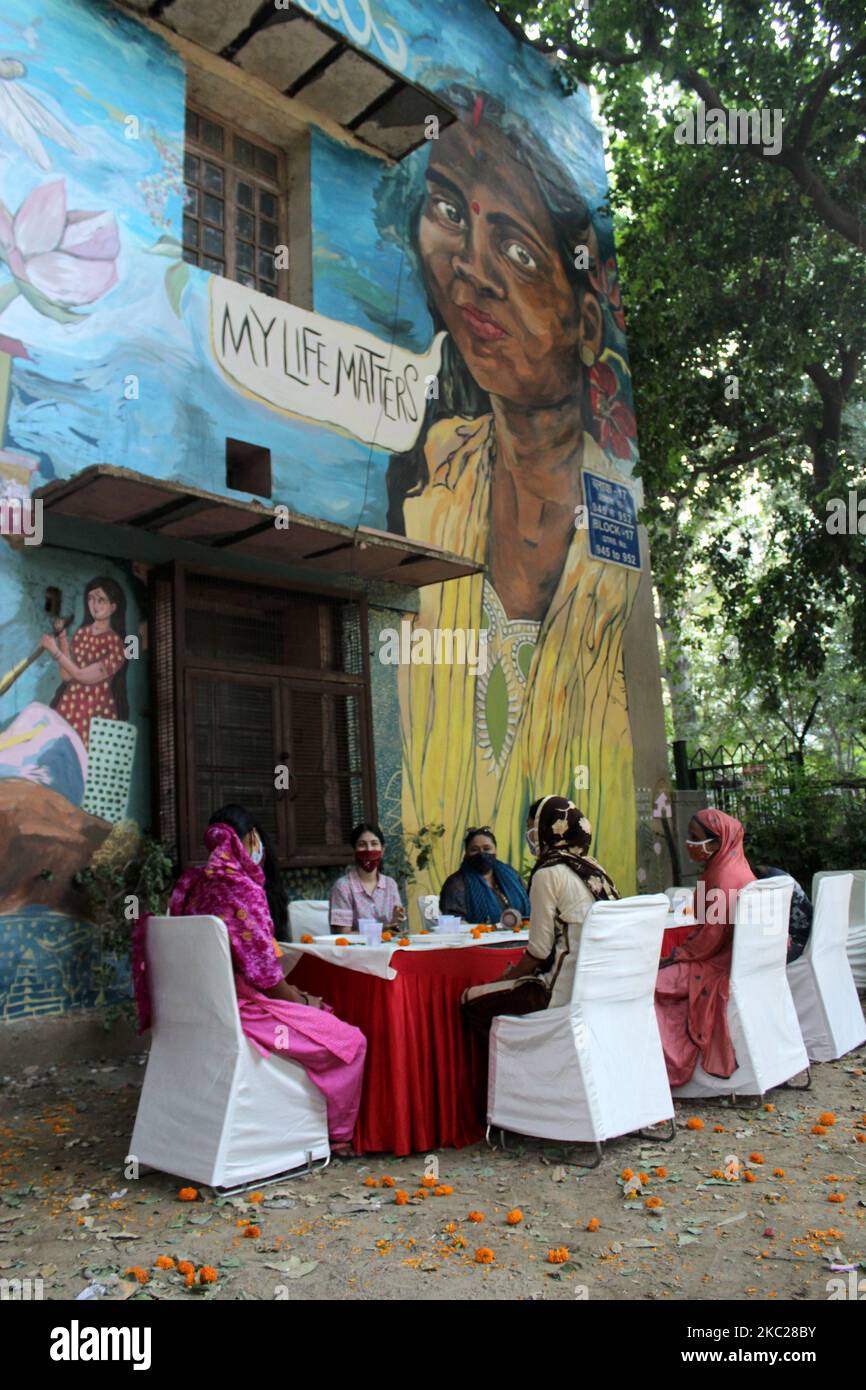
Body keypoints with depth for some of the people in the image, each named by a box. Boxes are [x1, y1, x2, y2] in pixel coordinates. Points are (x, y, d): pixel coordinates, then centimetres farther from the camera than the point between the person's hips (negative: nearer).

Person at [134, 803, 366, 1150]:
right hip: (240, 1012, -9)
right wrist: (303, 1001, 2)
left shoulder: (194, 884, 6)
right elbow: (265, 973, -16)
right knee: (352, 1041, 0)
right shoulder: (243, 887, -19)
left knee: (321, 1016, 26)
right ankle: (337, 1132, 18)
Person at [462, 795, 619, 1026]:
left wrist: (506, 978, 5)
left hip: (567, 989, -9)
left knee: (472, 999, 1)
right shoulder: (591, 868, 11)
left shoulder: (548, 874, -11)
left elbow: (539, 949, -12)